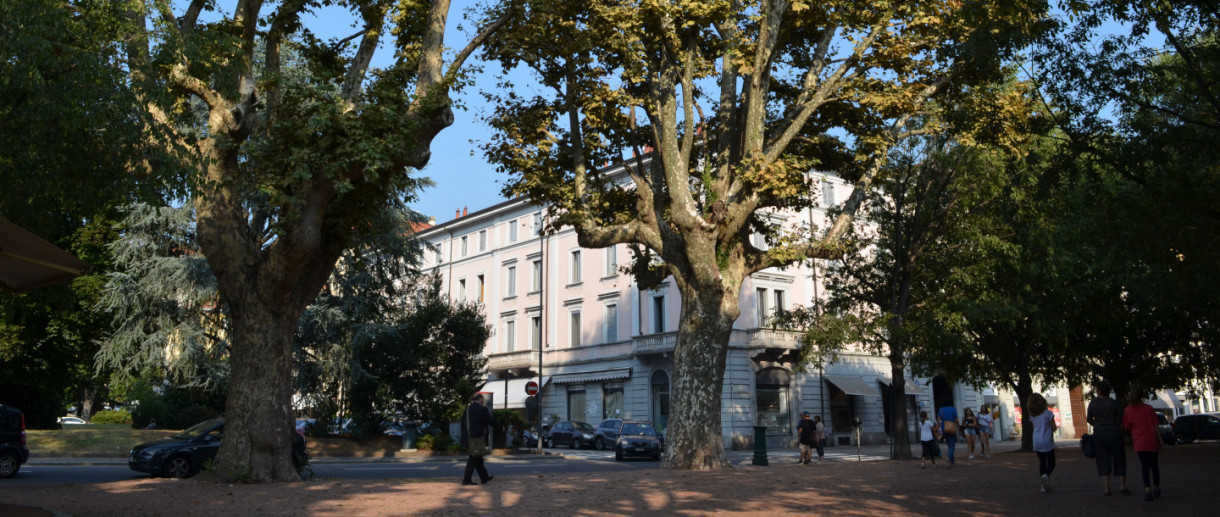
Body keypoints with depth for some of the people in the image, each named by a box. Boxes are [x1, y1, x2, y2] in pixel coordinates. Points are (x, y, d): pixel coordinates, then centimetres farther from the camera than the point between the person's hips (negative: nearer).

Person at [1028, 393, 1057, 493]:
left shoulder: (1032, 415, 2)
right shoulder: (1048, 413, -11)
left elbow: (1035, 427, 7)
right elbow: (1054, 427, -7)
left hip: (1037, 442, 4)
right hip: (1047, 441, -4)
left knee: (1042, 462, 14)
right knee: (1051, 463, 6)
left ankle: (1044, 486, 11)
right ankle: (1046, 475, -24)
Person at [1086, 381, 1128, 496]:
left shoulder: (1093, 402, -3)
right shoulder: (1115, 403, -6)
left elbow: (1088, 419, 1)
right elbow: (1120, 421, -4)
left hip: (1099, 433, 1)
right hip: (1114, 432, -1)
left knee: (1103, 460, 7)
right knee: (1119, 458, 11)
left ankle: (1106, 488, 4)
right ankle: (1122, 486, 11)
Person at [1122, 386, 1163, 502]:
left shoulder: (1128, 410, -3)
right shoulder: (1149, 408, -3)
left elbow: (1128, 428, 3)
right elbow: (1155, 427, 0)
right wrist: (1160, 441, 6)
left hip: (1139, 443, -1)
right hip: (1152, 441, 1)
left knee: (1145, 465, 2)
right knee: (1154, 465, 16)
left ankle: (1147, 489, -14)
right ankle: (1156, 488, 29)